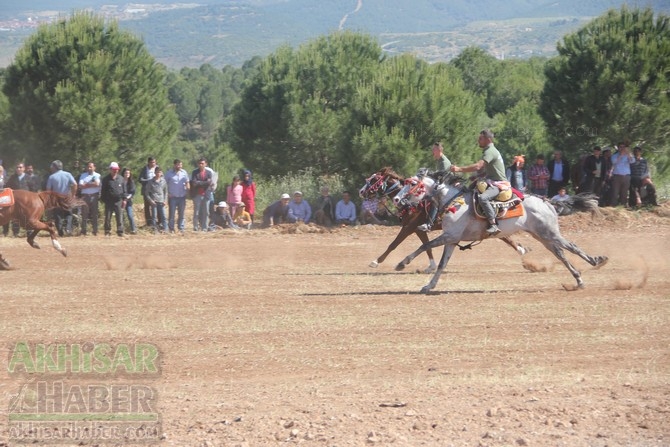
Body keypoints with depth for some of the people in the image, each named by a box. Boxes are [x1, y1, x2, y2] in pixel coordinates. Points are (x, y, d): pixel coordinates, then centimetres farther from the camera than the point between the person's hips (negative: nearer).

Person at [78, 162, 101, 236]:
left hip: (94, 196, -1)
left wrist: (87, 184, -6)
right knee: (84, 214, -2)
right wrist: (92, 184, -6)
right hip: (85, 196, 1)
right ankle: (84, 231, 1)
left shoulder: (97, 175, 8)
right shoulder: (83, 175, 13)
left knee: (95, 214, -1)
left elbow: (97, 184, -11)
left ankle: (95, 231, 2)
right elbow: (80, 186, 0)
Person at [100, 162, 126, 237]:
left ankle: (120, 232, 1)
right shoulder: (106, 179, 3)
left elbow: (124, 189, 13)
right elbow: (102, 190, 3)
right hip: (109, 202, -1)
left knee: (120, 218, -2)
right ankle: (107, 232, 9)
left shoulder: (121, 178, 10)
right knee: (108, 217, 2)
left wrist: (124, 199, 6)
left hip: (118, 201, 1)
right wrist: (103, 200, -3)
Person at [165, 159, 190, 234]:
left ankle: (181, 228, 12)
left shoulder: (184, 173, 7)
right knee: (172, 213, -2)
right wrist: (168, 193, -7)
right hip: (172, 197, -3)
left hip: (182, 196, 3)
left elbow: (187, 183, 14)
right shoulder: (169, 173, 0)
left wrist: (188, 190, -4)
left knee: (181, 213, 6)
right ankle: (171, 229, 3)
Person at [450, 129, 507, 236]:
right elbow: (483, 169, 26)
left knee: (483, 198, -35)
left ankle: (493, 225, -37)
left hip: (498, 184, -12)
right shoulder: (490, 151, 19)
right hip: (492, 183, 12)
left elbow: (478, 166, -27)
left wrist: (459, 169, -26)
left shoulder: (490, 152, -15)